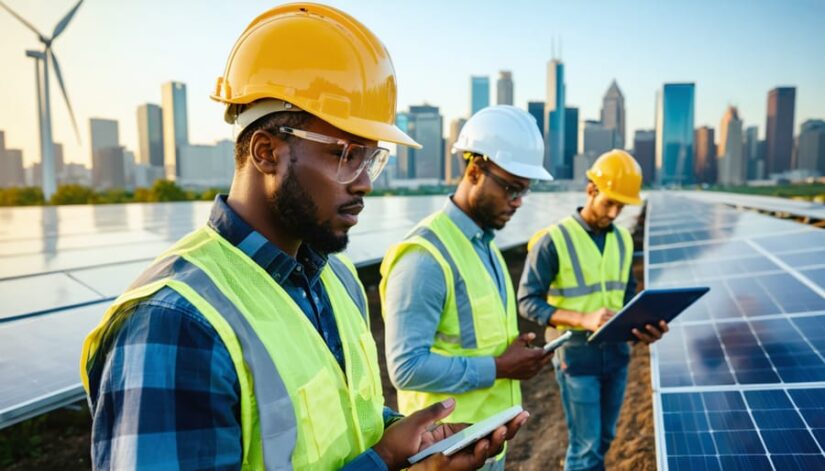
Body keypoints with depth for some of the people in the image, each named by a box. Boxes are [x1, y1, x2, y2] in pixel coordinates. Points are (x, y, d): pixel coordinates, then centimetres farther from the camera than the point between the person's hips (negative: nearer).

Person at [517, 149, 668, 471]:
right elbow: (528, 302, -14)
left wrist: (642, 324, -7)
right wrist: (584, 319, -26)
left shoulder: (622, 239, 6)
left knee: (603, 440, 17)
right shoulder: (553, 240, -14)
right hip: (577, 356, -6)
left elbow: (627, 295, 14)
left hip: (616, 352, 6)